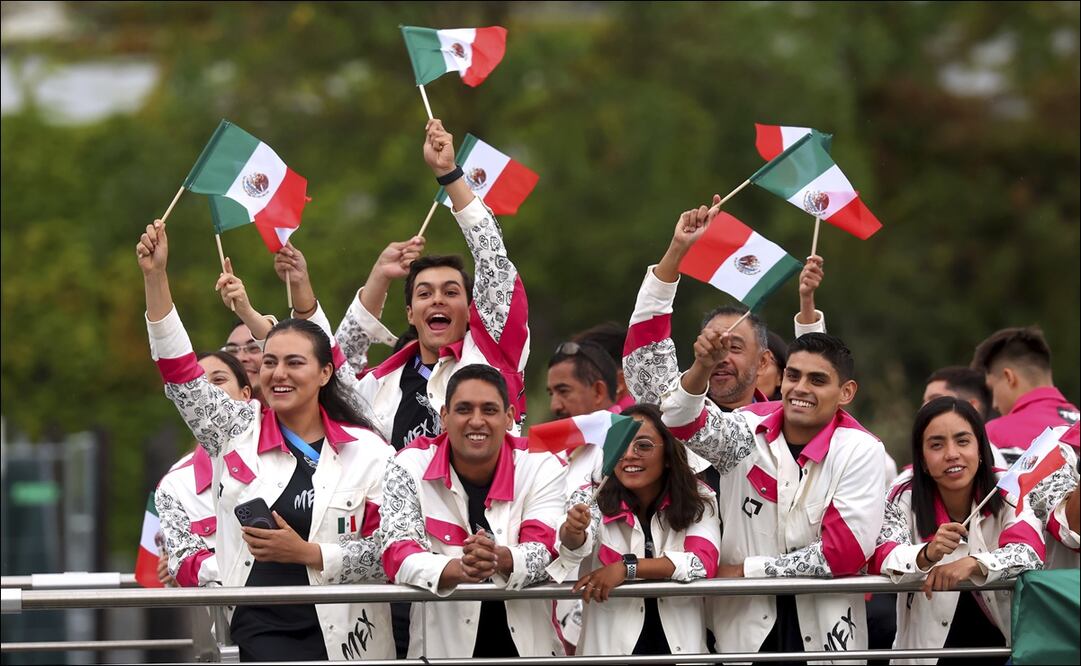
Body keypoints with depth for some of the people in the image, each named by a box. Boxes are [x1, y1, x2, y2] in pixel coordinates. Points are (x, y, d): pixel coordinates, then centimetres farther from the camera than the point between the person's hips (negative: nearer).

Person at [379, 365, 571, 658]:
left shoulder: (542, 466, 2)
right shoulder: (409, 468, -1)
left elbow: (545, 552, -9)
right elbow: (398, 554, -10)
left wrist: (499, 558, -33)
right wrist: (458, 569, -32)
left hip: (528, 644, 0)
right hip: (441, 648, 0)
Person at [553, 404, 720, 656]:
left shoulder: (697, 500, 2)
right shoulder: (593, 499, 0)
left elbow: (703, 562, -11)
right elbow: (581, 542, -19)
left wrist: (627, 568, -18)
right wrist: (573, 533, -43)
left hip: (680, 645, 1)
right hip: (610, 647, -1)